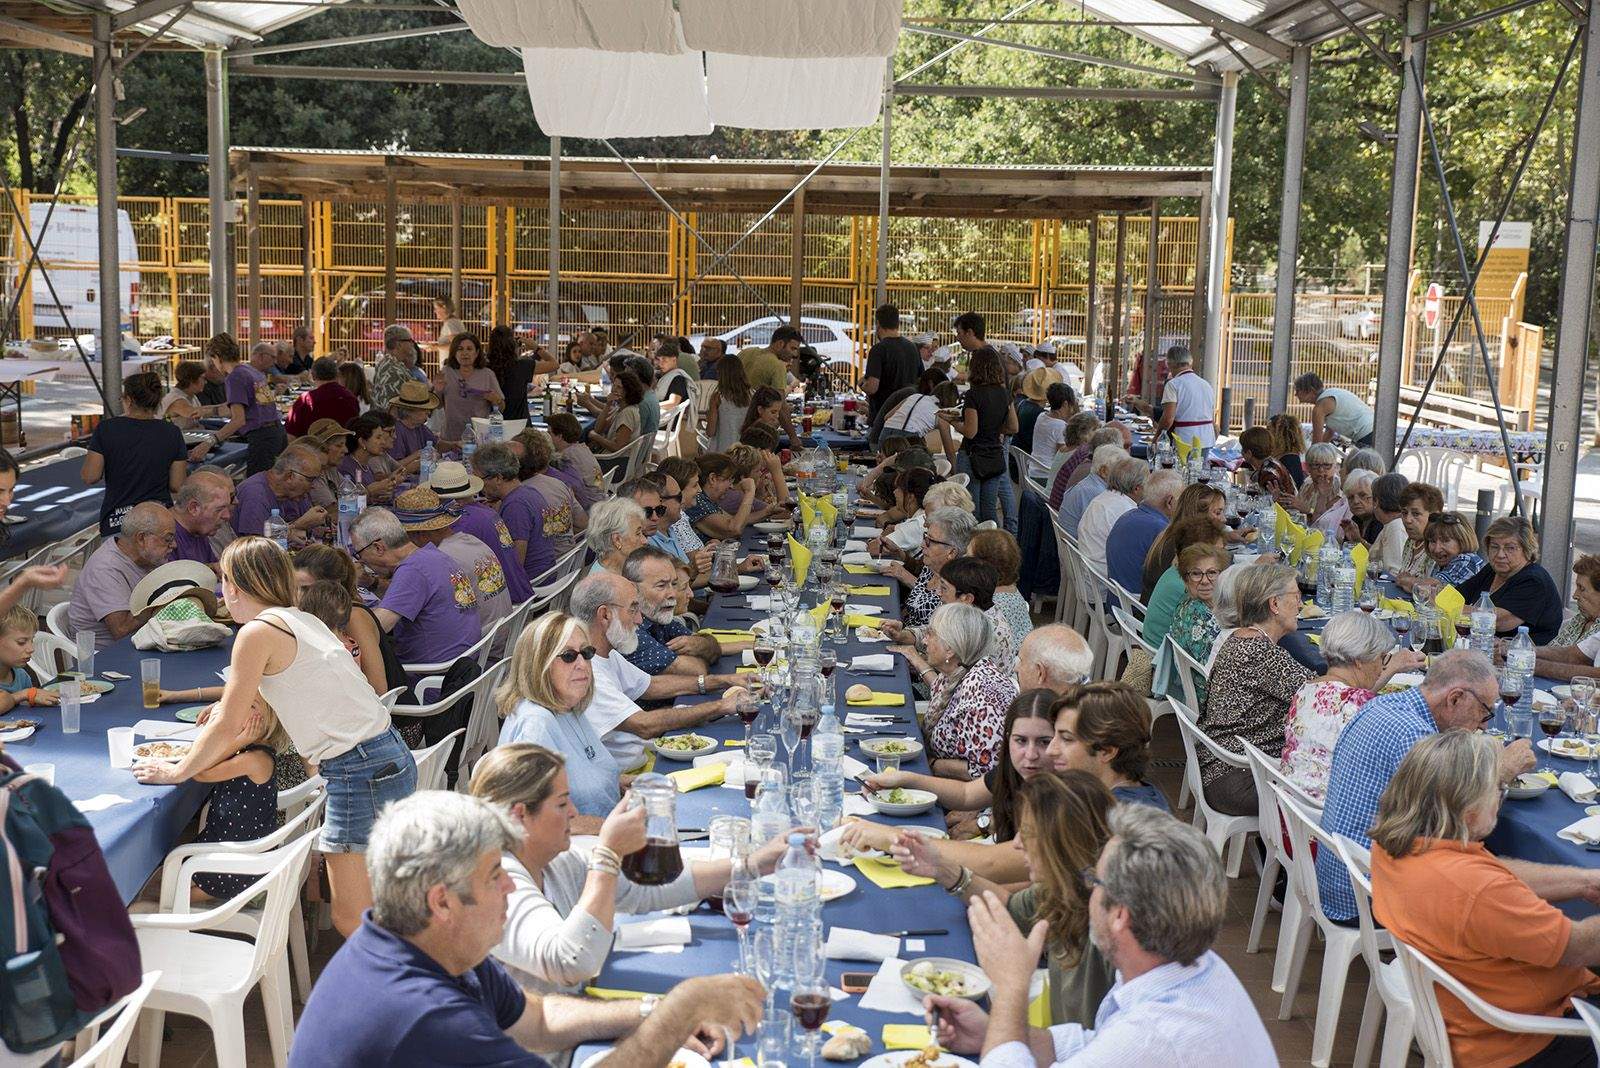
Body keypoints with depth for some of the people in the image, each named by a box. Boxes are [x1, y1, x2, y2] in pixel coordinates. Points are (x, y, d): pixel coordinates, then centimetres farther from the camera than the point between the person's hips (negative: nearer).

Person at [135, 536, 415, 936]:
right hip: (390, 757, 9)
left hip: (360, 774, -9)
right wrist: (234, 702, 35)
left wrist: (176, 772, 7)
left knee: (351, 919, -3)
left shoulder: (258, 632, -9)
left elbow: (226, 727, -5)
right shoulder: (301, 620, 16)